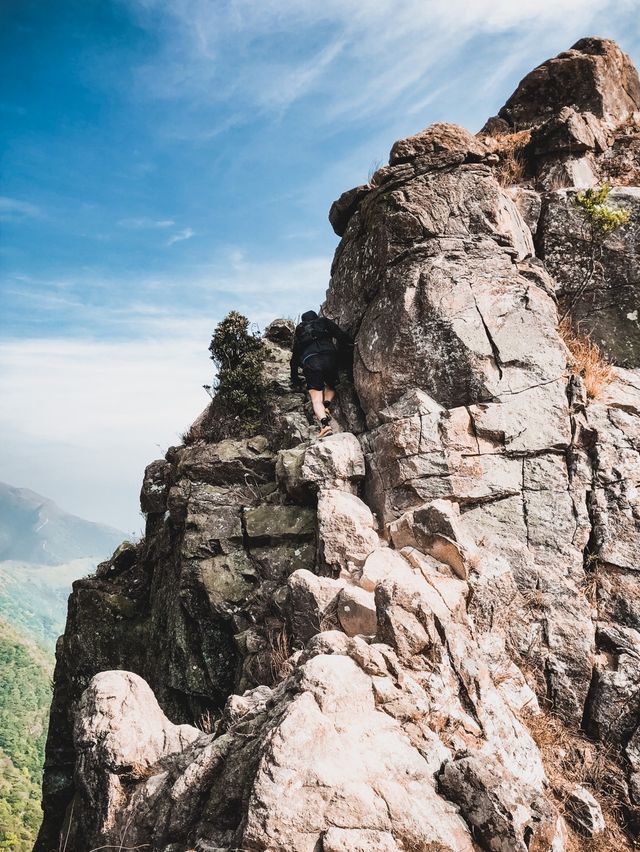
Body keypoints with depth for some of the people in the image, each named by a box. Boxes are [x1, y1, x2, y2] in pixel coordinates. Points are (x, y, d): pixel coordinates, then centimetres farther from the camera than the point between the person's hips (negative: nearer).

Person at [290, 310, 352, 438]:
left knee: (316, 399, -7)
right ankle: (327, 405, -2)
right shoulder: (324, 322, 28)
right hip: (329, 357, 0)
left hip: (309, 361, 0)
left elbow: (295, 356, 34)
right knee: (330, 386, 27)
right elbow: (341, 336, 12)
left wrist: (294, 378, 39)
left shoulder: (299, 331, 32)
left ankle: (325, 423, -32)